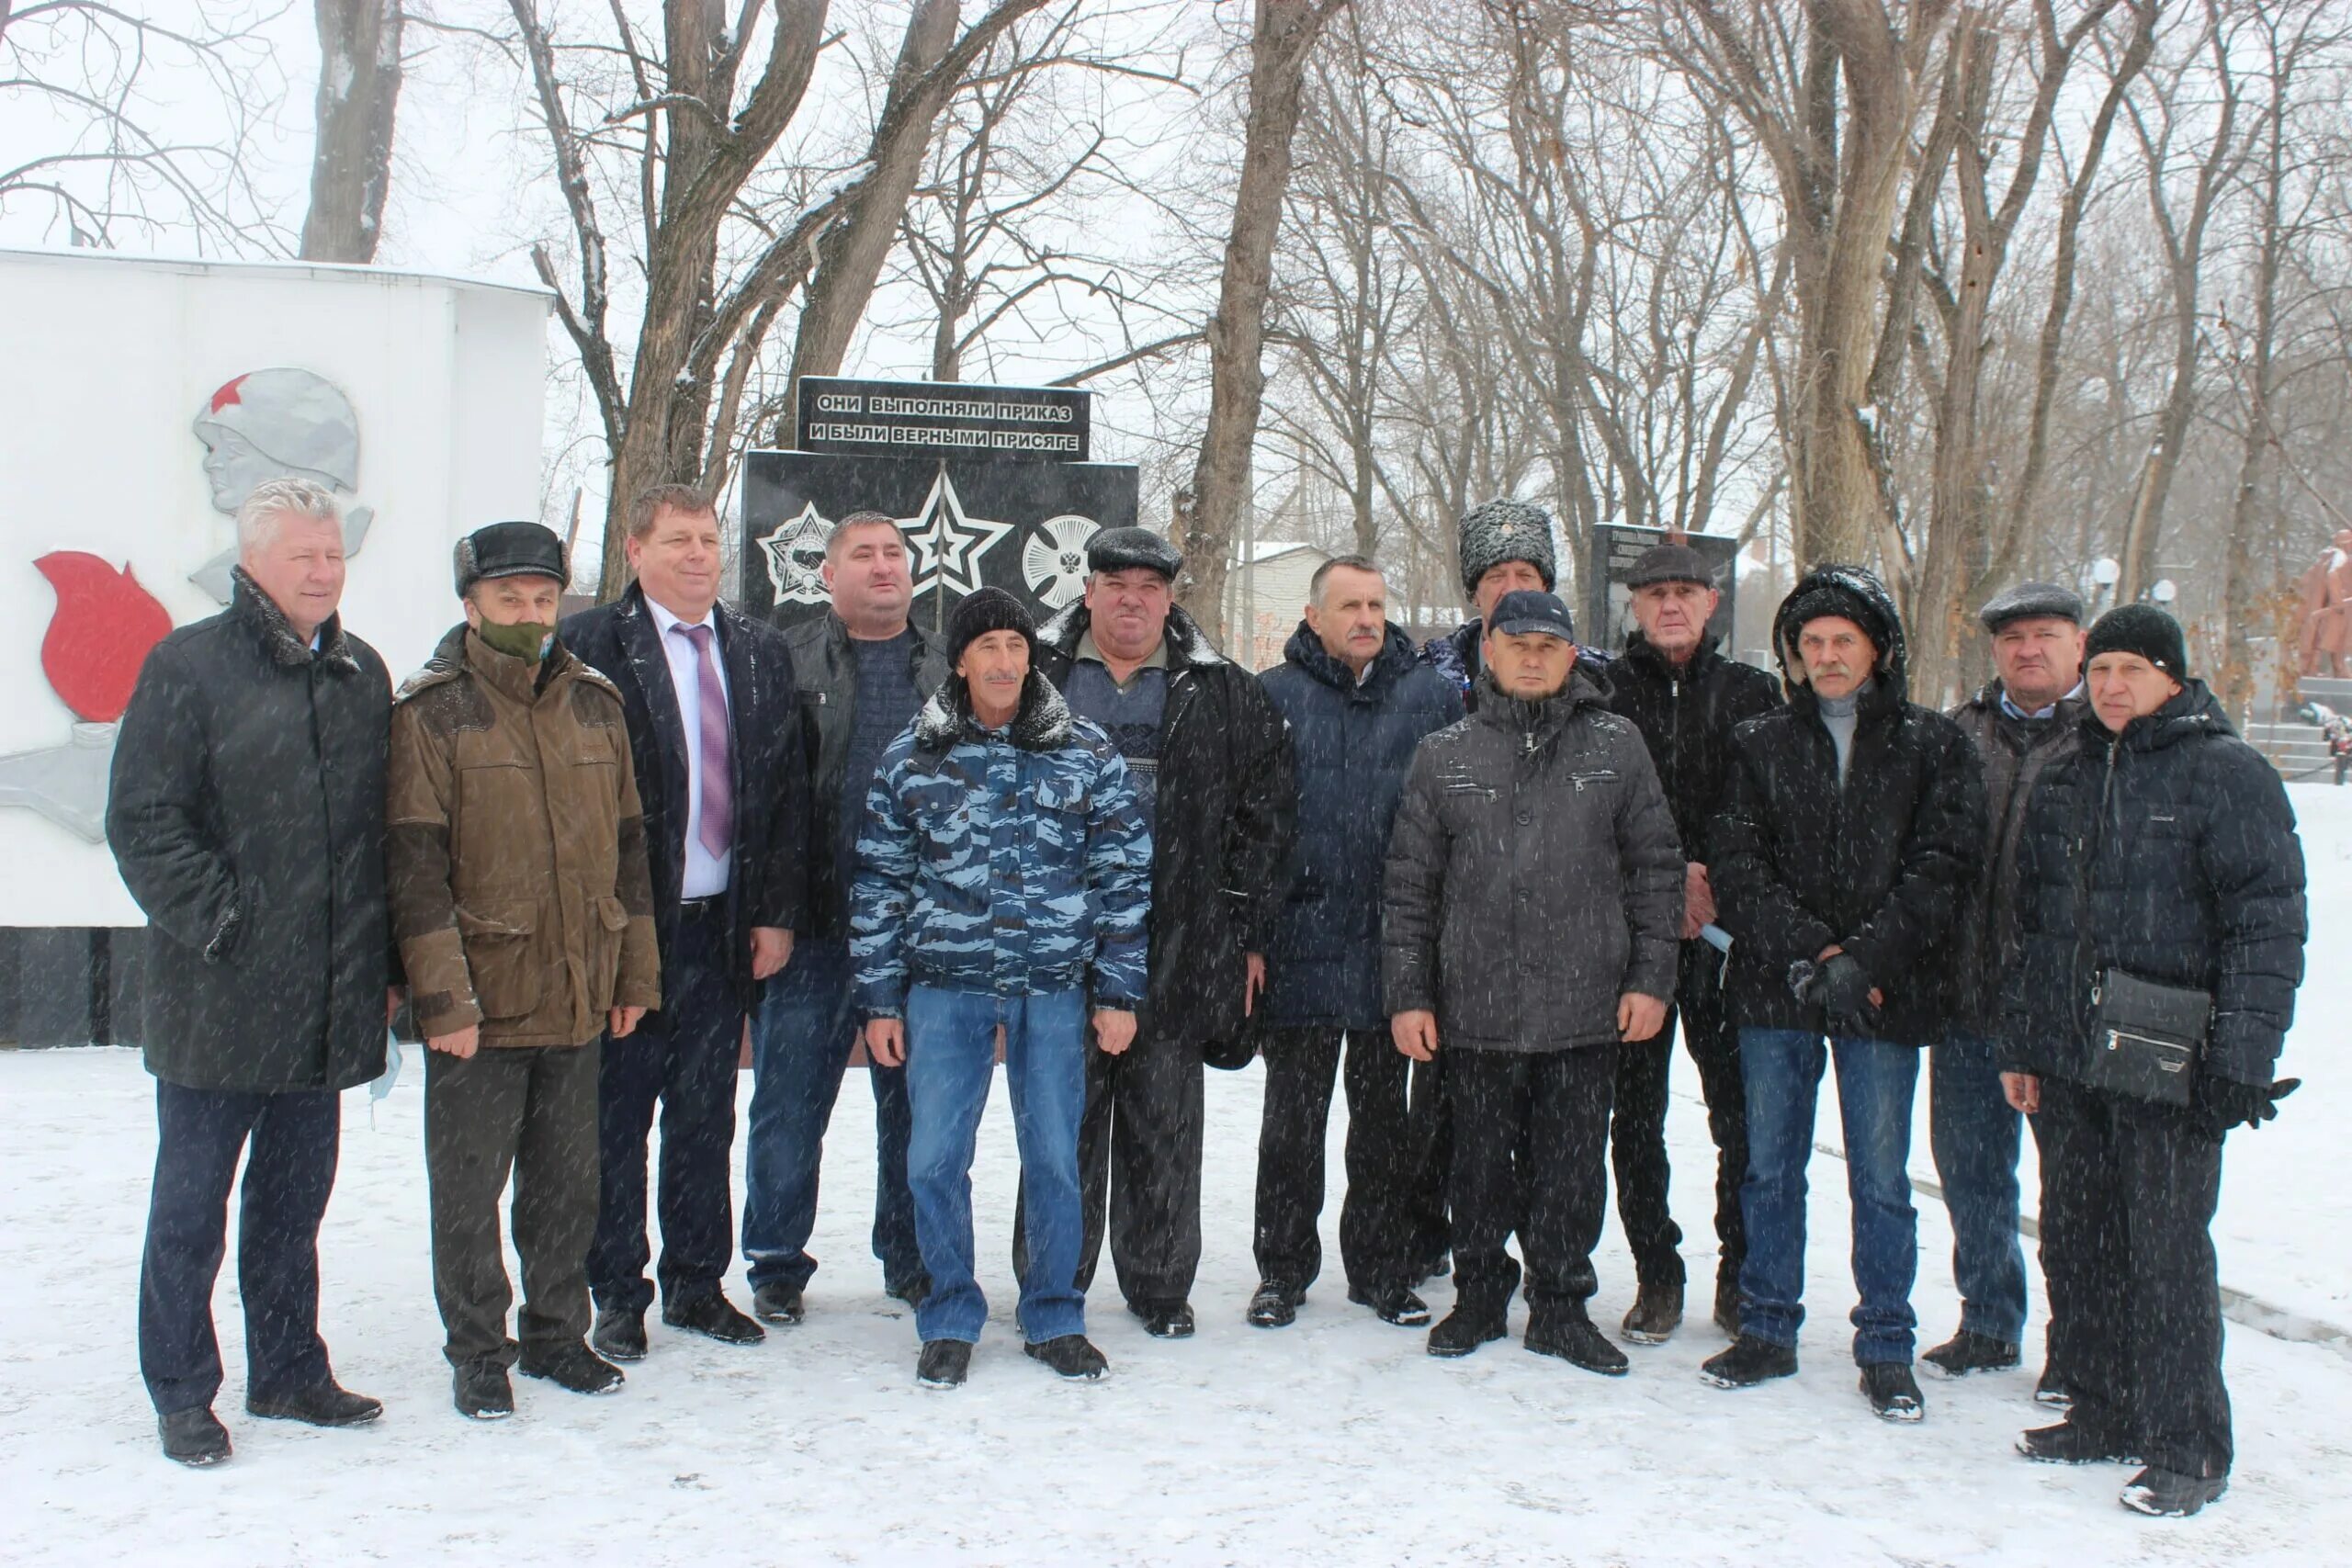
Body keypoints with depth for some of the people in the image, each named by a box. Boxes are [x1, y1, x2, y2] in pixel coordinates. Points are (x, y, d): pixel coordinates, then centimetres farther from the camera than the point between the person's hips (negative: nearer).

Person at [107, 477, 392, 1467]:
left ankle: (288, 1372, 28)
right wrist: (216, 922, -16)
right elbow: (141, 823, -9)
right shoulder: (188, 669, -5)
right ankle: (181, 1393, 18)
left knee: (296, 1200, 16)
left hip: (329, 1006, 5)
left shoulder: (363, 675, 11)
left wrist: (385, 966, 12)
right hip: (217, 1005, -5)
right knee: (191, 1207, 5)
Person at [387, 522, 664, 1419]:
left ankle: (556, 1335, 30)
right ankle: (478, 1355, 20)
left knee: (568, 1182, 15)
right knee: (469, 1187, 6)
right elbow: (414, 863, -11)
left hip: (579, 998, 5)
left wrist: (634, 972, 11)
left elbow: (625, 843, 14)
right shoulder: (430, 713, -6)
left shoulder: (594, 703, 9)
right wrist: (442, 994, -16)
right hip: (479, 1002, -4)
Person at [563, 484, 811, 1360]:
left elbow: (787, 790, 10)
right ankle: (617, 1295, 18)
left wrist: (778, 912, 4)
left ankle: (697, 1285, 25)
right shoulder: (590, 645, -5)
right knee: (617, 1117, 5)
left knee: (706, 1116, 12)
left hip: (724, 925, 4)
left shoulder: (762, 653, 10)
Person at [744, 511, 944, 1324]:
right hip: (813, 924, -2)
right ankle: (778, 1265, 18)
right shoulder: (788, 662, 3)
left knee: (915, 1101, 11)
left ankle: (912, 1257, 25)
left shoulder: (946, 670, 12)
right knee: (789, 1101, 4)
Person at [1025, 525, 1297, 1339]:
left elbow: (1264, 814, 6)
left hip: (1178, 946, 0)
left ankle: (1160, 1283, 21)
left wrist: (1248, 932, 0)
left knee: (1164, 1128, 8)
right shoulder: (1037, 678, 7)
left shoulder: (1224, 695, 8)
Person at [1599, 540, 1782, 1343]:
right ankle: (1656, 1274, 17)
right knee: (1636, 1111, 4)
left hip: (1727, 935, 0)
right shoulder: (1602, 691, 5)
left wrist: (1715, 883, -7)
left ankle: (1741, 1275, 14)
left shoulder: (1752, 693, 8)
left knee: (1740, 1110, -1)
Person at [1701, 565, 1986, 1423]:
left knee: (1881, 1179, 5)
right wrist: (1814, 951, -14)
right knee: (1769, 1168, 10)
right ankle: (1767, 1329, 23)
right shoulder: (1760, 745, 7)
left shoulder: (1935, 747, 2)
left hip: (1887, 998, -2)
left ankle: (1886, 1346, 18)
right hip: (1774, 994, 2)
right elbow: (1736, 865, -1)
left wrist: (1861, 960, -16)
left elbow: (1941, 871, -5)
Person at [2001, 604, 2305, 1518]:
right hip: (2067, 1065, 6)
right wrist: (2019, 1041, 15)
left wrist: (2242, 1060, -16)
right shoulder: (2065, 782, 14)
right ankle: (2104, 1416, 26)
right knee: (2077, 1245, 12)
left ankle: (2187, 1448, 11)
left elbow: (2268, 923, -11)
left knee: (2167, 1256, -1)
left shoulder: (2227, 774, -6)